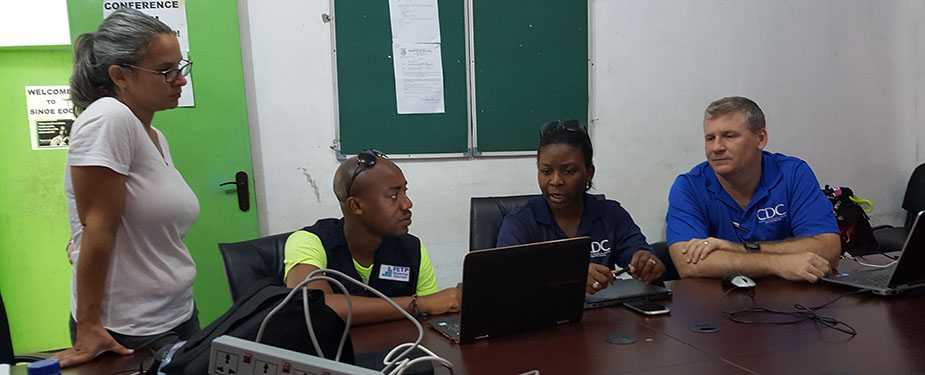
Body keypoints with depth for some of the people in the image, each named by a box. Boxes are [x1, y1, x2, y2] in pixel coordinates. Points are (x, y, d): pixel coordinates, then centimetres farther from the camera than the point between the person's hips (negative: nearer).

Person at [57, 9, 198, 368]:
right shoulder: (108, 119, -18)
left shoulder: (156, 137, 9)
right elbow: (98, 231, -20)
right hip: (127, 334, -8)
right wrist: (88, 328, -18)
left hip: (180, 316, 8)